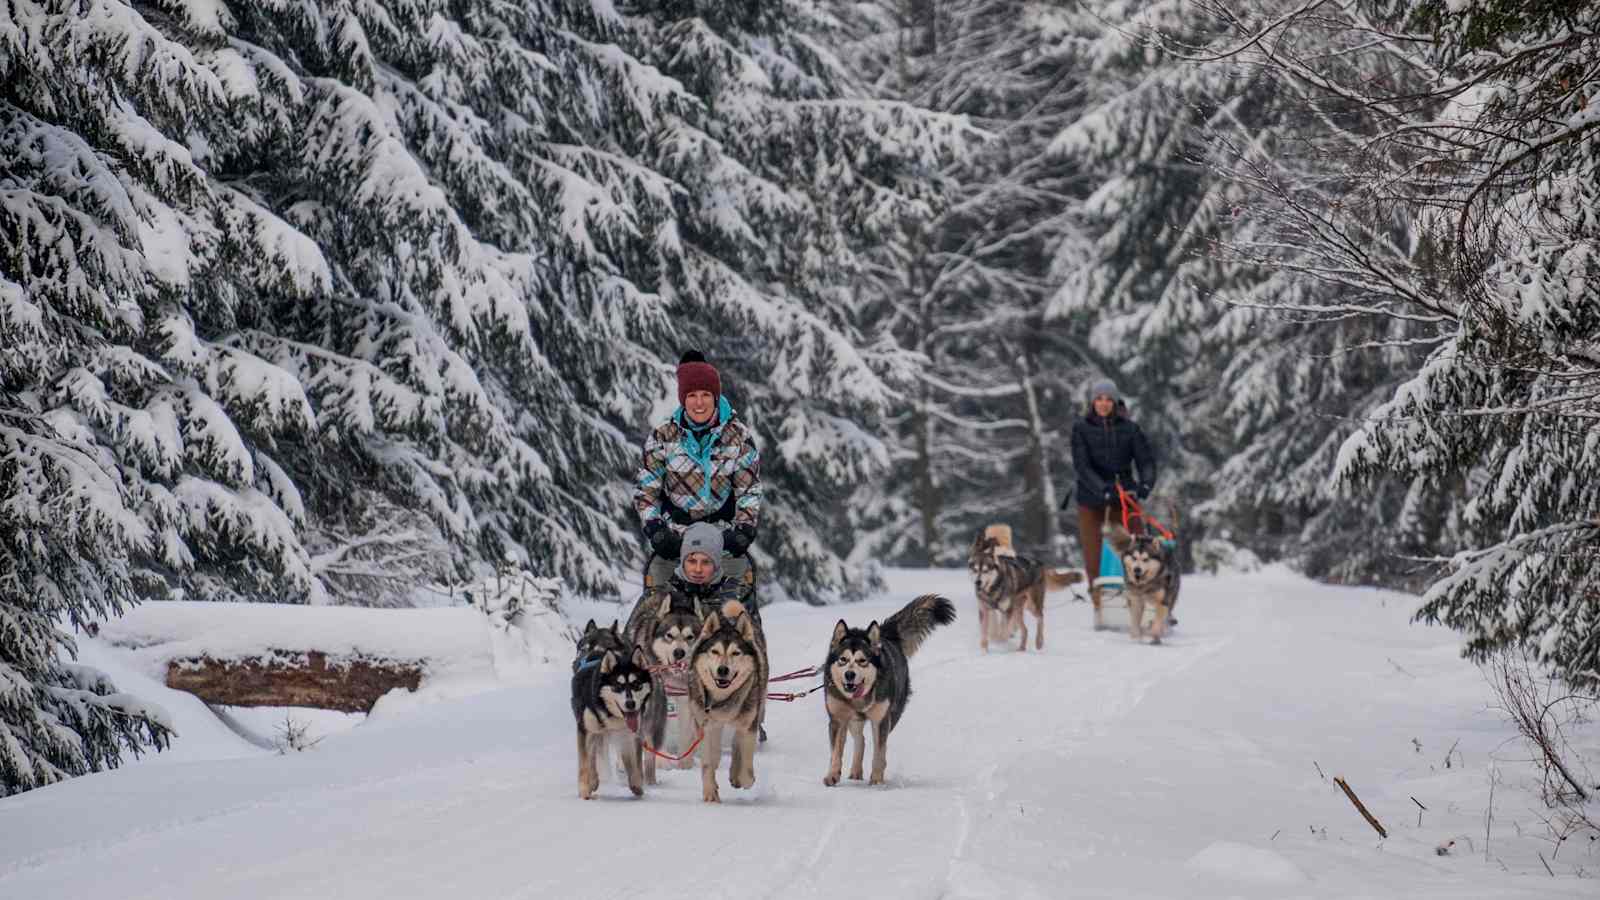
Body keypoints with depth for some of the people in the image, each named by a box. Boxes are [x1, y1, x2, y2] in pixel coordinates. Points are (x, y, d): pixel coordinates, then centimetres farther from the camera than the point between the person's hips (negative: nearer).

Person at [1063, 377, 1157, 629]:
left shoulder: (1128, 428, 6)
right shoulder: (1081, 428, 1)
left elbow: (1146, 459, -1)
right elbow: (1081, 464, -9)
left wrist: (1146, 483, -21)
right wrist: (1102, 488, -24)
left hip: (1125, 496, 1)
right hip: (1092, 499, -1)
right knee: (1094, 556, -2)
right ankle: (1099, 609, 3)